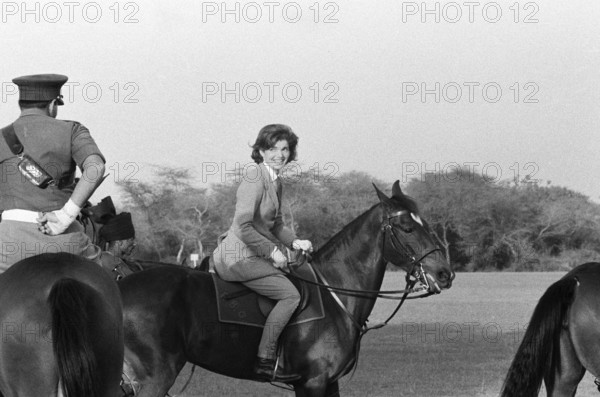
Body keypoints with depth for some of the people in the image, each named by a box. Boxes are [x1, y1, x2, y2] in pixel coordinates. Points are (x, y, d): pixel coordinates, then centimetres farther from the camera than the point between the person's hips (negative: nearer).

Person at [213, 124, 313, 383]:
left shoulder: (276, 182, 13)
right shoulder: (255, 181, -17)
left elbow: (275, 225, 23)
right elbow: (243, 227, -24)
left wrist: (294, 242, 5)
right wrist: (272, 251, -19)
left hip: (253, 255, 10)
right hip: (238, 257, -10)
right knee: (290, 294, -17)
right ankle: (265, 361, -18)